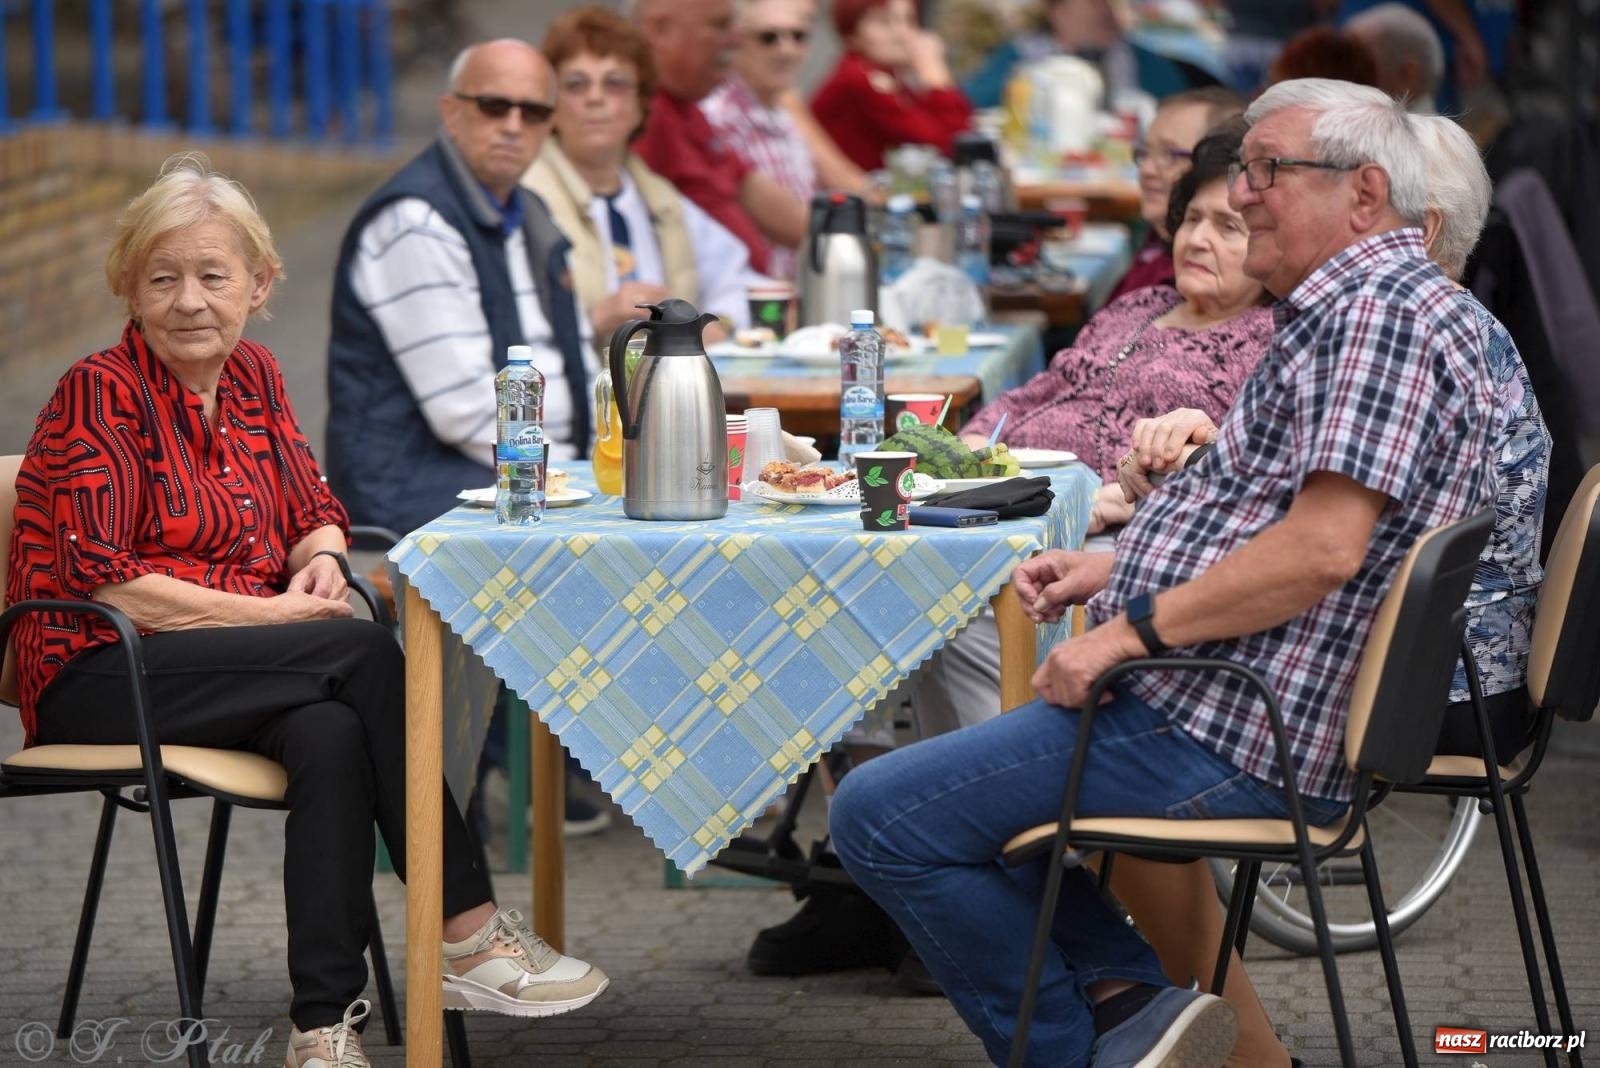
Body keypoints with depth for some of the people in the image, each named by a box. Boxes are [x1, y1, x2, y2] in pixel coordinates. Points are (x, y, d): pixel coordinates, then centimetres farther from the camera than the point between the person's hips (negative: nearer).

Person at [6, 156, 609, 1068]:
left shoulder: (254, 376, 12)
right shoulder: (99, 394, -8)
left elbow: (318, 517, 17)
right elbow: (102, 581, -16)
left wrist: (321, 564, -8)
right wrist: (277, 613, -17)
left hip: (235, 662, 6)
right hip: (99, 680, -6)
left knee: (330, 731, -31)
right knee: (363, 654, -26)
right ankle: (471, 935, -21)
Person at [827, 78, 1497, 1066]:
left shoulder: (1381, 314, -17)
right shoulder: (1349, 310, 18)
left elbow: (1324, 548, -26)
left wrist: (1132, 630, -20)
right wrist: (1119, 568, 15)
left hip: (1235, 742, -12)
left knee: (881, 816, -13)